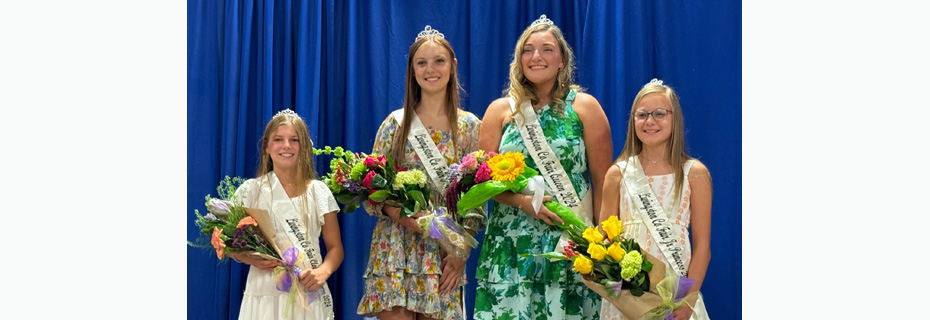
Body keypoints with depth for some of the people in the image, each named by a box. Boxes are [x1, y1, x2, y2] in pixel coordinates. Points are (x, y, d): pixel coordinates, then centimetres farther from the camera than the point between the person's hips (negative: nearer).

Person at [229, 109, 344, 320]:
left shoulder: (319, 192, 2)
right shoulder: (250, 191, 1)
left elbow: (335, 247, 5)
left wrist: (324, 271, -14)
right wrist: (250, 258, -13)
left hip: (309, 295, 1)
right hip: (264, 295, 0)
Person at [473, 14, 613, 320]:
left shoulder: (584, 107, 3)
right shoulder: (500, 110, 8)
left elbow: (602, 181, 2)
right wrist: (522, 201, -11)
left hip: (570, 239, -1)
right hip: (511, 241, 1)